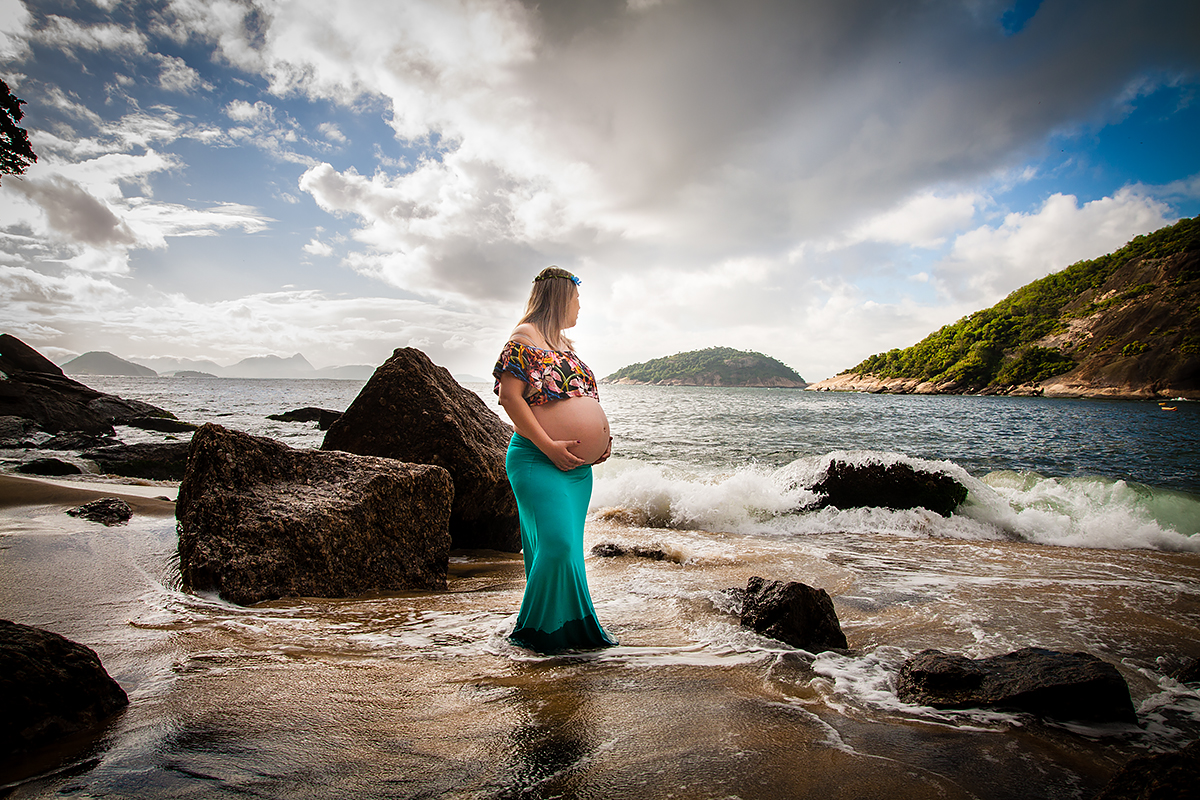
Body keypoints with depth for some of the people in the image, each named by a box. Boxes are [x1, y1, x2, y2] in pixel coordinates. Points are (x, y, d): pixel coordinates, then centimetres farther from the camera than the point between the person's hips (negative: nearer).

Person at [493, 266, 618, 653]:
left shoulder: (565, 344, 20)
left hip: (579, 467, 9)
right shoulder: (524, 338, -7)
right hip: (538, 462, -8)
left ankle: (568, 627, 21)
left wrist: (600, 439, 10)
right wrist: (549, 446, -20)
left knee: (568, 548, 11)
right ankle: (536, 631, 2)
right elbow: (509, 396, -15)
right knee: (556, 544, -15)